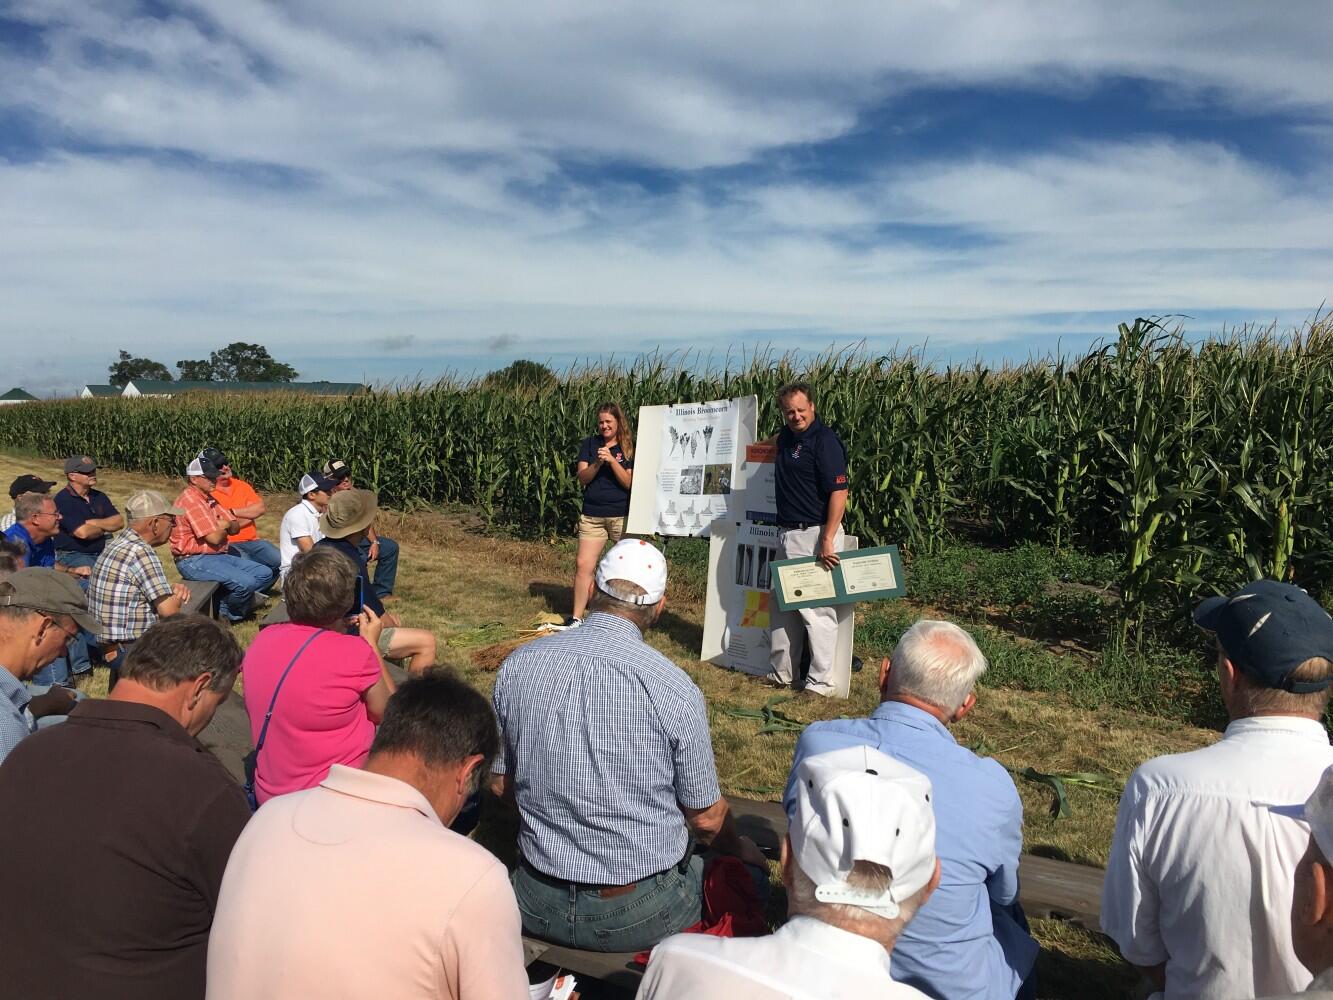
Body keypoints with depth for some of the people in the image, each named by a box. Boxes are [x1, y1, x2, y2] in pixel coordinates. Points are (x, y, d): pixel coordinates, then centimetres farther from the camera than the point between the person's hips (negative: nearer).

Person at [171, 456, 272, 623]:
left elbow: (235, 527, 14)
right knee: (246, 582, -26)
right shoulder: (190, 500, -16)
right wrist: (223, 528, 1)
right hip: (194, 561, -10)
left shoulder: (209, 498, 14)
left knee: (264, 574, 2)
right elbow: (214, 537, -21)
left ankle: (223, 604, -4)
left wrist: (227, 524, -10)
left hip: (218, 555, 10)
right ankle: (230, 614, 3)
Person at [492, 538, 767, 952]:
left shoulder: (516, 666, -8)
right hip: (639, 916, -4)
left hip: (539, 907, 4)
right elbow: (706, 819, -6)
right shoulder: (674, 688, -19)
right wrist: (741, 849, 16)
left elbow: (500, 784, 5)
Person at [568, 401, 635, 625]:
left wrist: (611, 460, -18)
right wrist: (597, 463, -17)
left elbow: (629, 482, -7)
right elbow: (583, 478, 1)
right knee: (583, 565, -3)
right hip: (592, 516, 2)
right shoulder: (589, 444, 8)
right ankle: (576, 619, 5)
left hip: (622, 516, -2)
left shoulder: (629, 447, 1)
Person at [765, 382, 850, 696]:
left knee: (816, 610, -5)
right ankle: (780, 674, 26)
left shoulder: (824, 441, -14)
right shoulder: (786, 437, 12)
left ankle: (821, 683, 4)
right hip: (787, 534, 9)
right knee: (784, 606, 15)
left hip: (815, 535, -9)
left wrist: (827, 540, -24)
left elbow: (839, 492, -21)